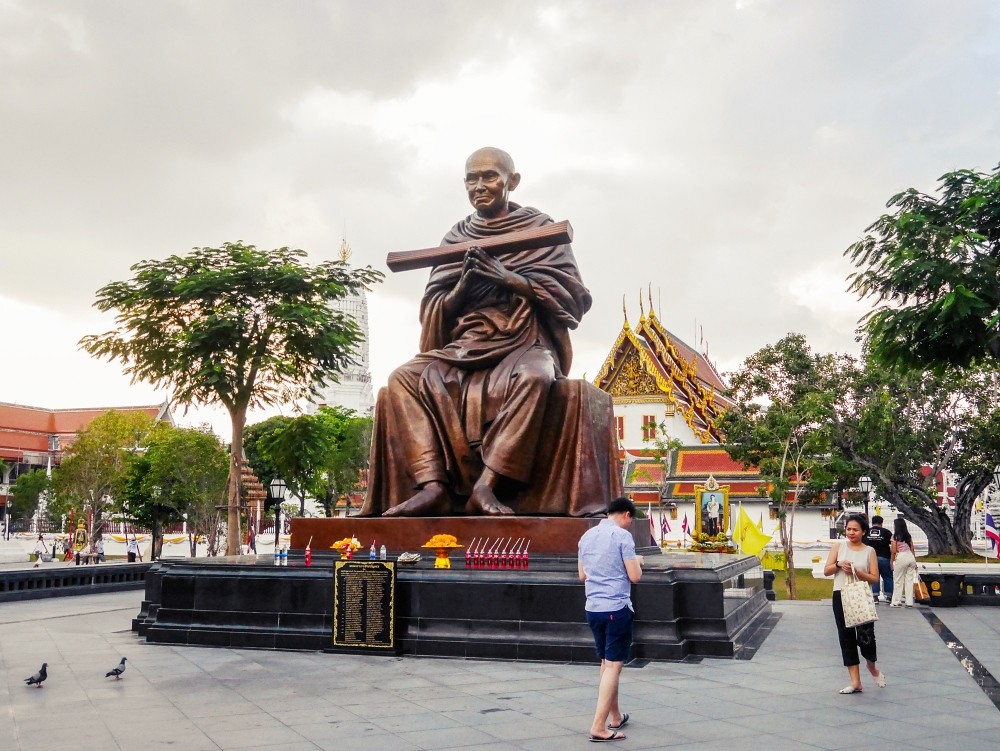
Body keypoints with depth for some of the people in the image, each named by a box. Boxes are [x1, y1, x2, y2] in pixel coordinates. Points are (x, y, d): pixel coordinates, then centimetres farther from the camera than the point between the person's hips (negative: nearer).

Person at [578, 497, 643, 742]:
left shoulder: (587, 536, 10)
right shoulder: (623, 536, -10)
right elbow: (634, 576, -11)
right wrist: (637, 561, 8)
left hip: (593, 608, 7)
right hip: (617, 609, -7)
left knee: (606, 663, 18)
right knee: (613, 666, -3)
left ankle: (616, 716, 31)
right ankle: (598, 726, -6)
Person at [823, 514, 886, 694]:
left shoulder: (869, 551, 3)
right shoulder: (839, 545, 7)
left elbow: (874, 578, -2)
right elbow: (826, 571, 5)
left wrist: (856, 572, -16)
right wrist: (838, 564, -13)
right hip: (841, 596, 2)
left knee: (865, 637, -10)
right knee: (846, 637, 3)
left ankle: (873, 667, 25)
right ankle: (855, 682, 10)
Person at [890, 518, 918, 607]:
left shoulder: (895, 536, -4)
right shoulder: (908, 535, 12)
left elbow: (893, 551, -7)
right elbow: (912, 549, 12)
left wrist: (891, 561, 2)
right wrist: (915, 561, 17)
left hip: (901, 557, -6)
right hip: (911, 557, 6)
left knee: (898, 581, 3)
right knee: (909, 580, 8)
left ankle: (896, 602, 5)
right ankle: (909, 602, 8)